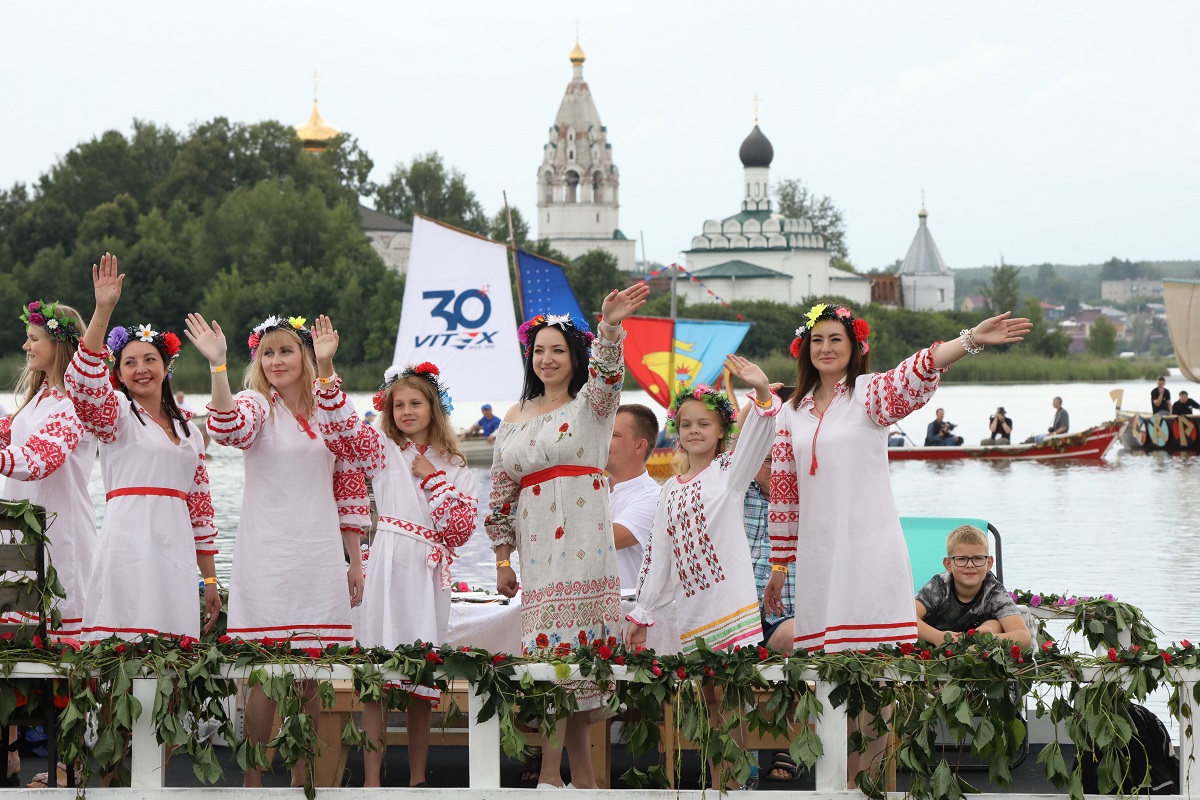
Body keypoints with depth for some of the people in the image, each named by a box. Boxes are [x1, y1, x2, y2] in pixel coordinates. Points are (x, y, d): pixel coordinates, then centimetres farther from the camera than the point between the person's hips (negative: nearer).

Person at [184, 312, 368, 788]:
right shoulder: (257, 405, -2)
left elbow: (349, 491, 16)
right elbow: (227, 427, -27)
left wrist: (354, 562, 13)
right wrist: (216, 365, -39)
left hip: (319, 559, 4)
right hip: (266, 557, -4)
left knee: (309, 675, 7)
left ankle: (301, 777, 17)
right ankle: (252, 780, 2)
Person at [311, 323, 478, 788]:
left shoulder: (453, 467, 13)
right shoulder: (383, 451, 7)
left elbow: (461, 526, 2)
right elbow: (339, 427, -10)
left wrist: (431, 478, -1)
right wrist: (325, 369, -20)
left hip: (430, 574, 2)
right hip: (388, 568, -2)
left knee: (424, 679, 6)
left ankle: (417, 779, 15)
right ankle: (372, 781, -7)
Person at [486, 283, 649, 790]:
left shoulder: (591, 405, 6)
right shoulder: (515, 419, 17)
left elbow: (606, 375, -18)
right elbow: (501, 493, 19)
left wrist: (610, 327, -37)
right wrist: (502, 559, 14)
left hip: (585, 541, -3)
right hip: (537, 546, 4)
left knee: (565, 647, -10)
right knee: (553, 651, -2)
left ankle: (552, 772, -9)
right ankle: (580, 774, 2)